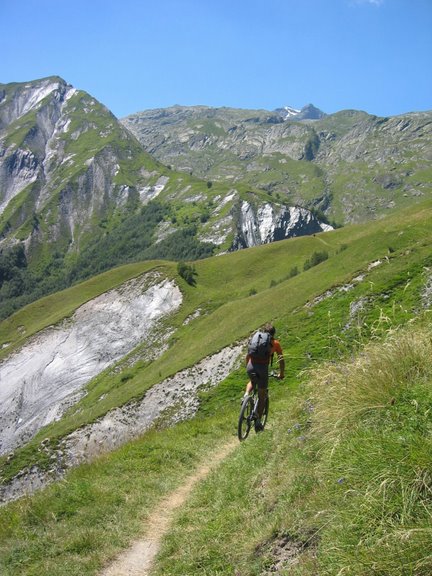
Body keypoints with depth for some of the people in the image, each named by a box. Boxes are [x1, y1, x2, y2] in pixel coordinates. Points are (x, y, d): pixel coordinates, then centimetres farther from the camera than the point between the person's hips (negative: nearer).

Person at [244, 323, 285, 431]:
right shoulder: (275, 343, 16)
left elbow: (248, 355, 27)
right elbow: (281, 360, 15)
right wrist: (281, 374, 28)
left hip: (251, 366, 2)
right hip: (263, 368, -2)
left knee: (252, 382, 36)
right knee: (262, 396, 12)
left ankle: (246, 394, 7)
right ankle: (258, 420, 7)